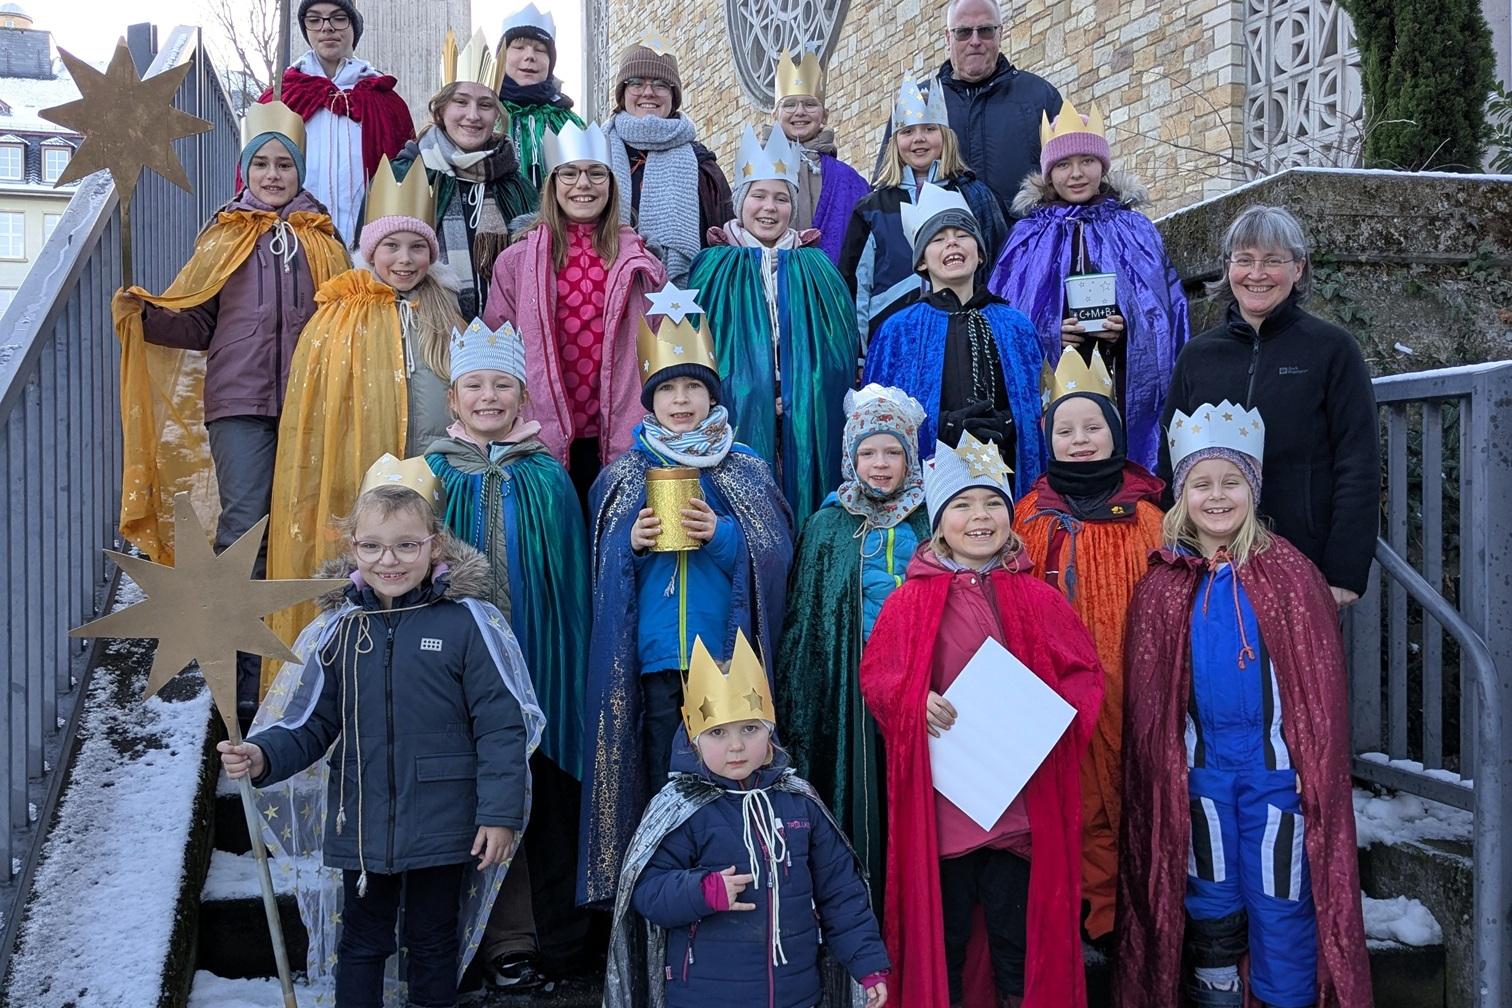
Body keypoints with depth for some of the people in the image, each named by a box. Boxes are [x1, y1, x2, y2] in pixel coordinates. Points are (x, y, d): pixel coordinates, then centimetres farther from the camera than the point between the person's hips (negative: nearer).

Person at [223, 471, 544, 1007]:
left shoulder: (468, 622, -11)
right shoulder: (337, 630, 0)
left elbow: (502, 726, -10)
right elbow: (312, 725, 4)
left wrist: (500, 813, -12)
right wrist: (263, 757, -15)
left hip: (442, 825, -3)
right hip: (361, 824, 3)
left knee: (433, 942, 16)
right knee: (361, 942, 18)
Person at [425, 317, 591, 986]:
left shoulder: (548, 478, 5)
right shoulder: (434, 474, 5)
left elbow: (573, 582, 7)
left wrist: (570, 670, 3)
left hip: (537, 659, 0)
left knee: (542, 796, 3)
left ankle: (549, 934, 17)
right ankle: (509, 940, 14)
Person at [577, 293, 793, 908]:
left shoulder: (746, 472, 8)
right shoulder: (622, 477, 11)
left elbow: (777, 556, 1)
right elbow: (604, 572, 11)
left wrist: (723, 536, -15)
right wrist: (633, 546, -9)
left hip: (728, 657, -1)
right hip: (653, 660, 1)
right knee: (663, 783, 3)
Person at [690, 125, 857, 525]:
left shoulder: (817, 269, 11)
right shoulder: (714, 267, 5)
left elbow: (840, 351, 9)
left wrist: (798, 397, -2)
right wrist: (747, 398, -7)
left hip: (807, 428, 2)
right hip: (736, 421, -2)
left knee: (800, 491, 1)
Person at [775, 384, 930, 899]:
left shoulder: (931, 524, 7)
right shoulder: (826, 527, 7)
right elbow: (803, 619, 7)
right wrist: (799, 704, 2)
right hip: (850, 693, 0)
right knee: (857, 803, 1)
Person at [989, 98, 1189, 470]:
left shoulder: (1136, 230, 11)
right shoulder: (1029, 235, 10)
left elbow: (1167, 306, 8)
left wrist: (1128, 326, -11)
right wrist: (1049, 332, -10)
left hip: (1121, 386, 0)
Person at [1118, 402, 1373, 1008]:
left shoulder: (1288, 573, -3)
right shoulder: (1161, 585, 1)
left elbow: (1320, 678, -2)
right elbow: (1147, 691, 4)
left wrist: (1315, 762, -6)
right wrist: (1160, 764, 0)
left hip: (1275, 760, -1)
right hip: (1198, 765, 2)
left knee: (1282, 901, 6)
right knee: (1209, 900, 12)